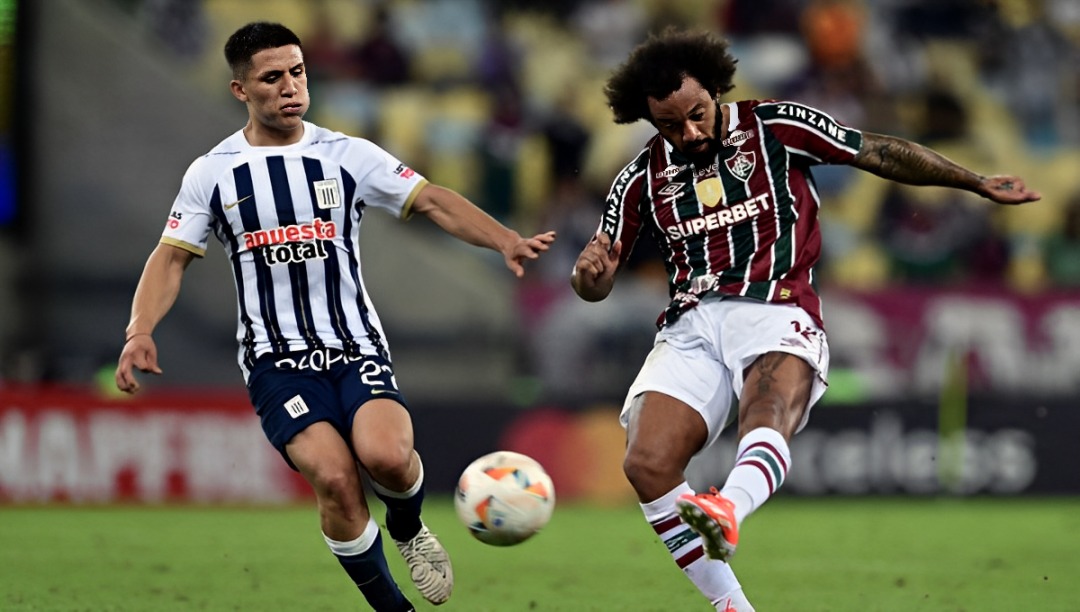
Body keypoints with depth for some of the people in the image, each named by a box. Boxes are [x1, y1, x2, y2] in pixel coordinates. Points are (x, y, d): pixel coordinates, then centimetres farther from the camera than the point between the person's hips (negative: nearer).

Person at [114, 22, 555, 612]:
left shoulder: (348, 156, 5)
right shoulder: (211, 174, 5)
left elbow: (433, 202, -1)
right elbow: (171, 258, 7)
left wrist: (505, 241, -17)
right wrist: (139, 332, -10)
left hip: (357, 347, 1)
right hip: (276, 361, -1)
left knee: (386, 455, -27)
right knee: (335, 477, -25)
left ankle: (408, 529, 10)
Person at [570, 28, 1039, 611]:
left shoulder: (776, 127, 6)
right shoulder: (643, 176, 14)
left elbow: (880, 154, 12)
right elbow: (596, 287, 18)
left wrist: (977, 182, 11)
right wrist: (589, 271, -7)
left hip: (775, 312, -3)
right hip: (689, 327, 3)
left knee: (769, 418, -37)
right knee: (647, 463, -20)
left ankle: (728, 510, -70)